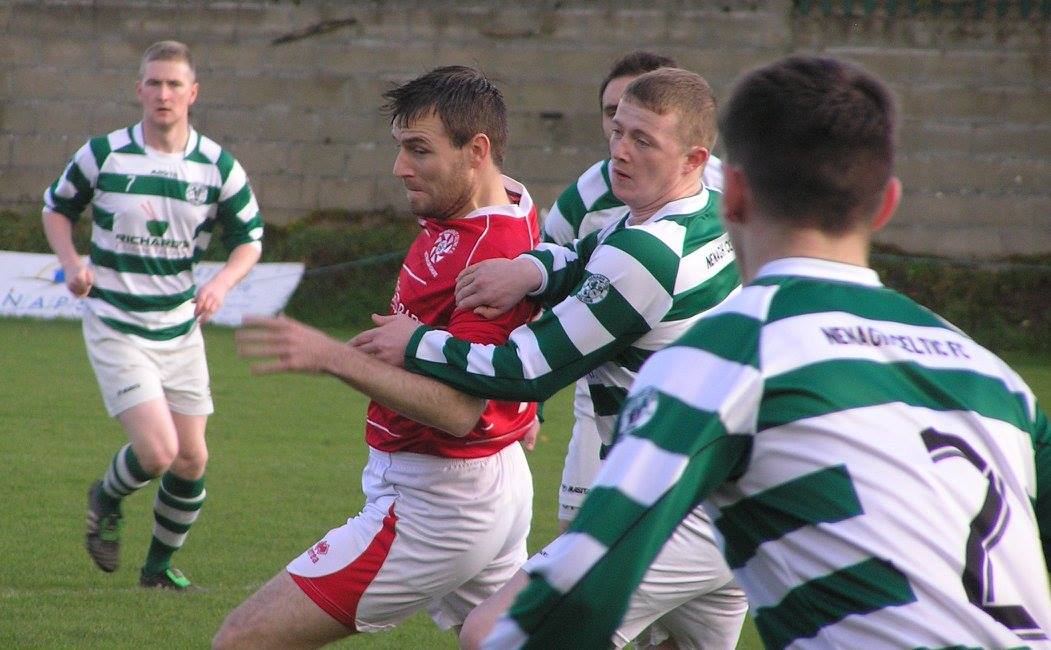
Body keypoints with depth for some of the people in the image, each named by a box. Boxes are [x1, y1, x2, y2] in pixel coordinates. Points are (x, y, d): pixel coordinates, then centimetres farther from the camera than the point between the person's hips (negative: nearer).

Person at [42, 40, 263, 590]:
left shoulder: (218, 166, -2)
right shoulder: (103, 155, -7)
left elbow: (249, 239, 8)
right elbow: (57, 207, 9)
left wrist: (221, 283, -13)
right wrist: (72, 265, -9)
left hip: (180, 329, 4)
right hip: (115, 329, -4)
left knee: (192, 460, 4)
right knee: (157, 452, -17)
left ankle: (161, 565, 26)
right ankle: (105, 502, 17)